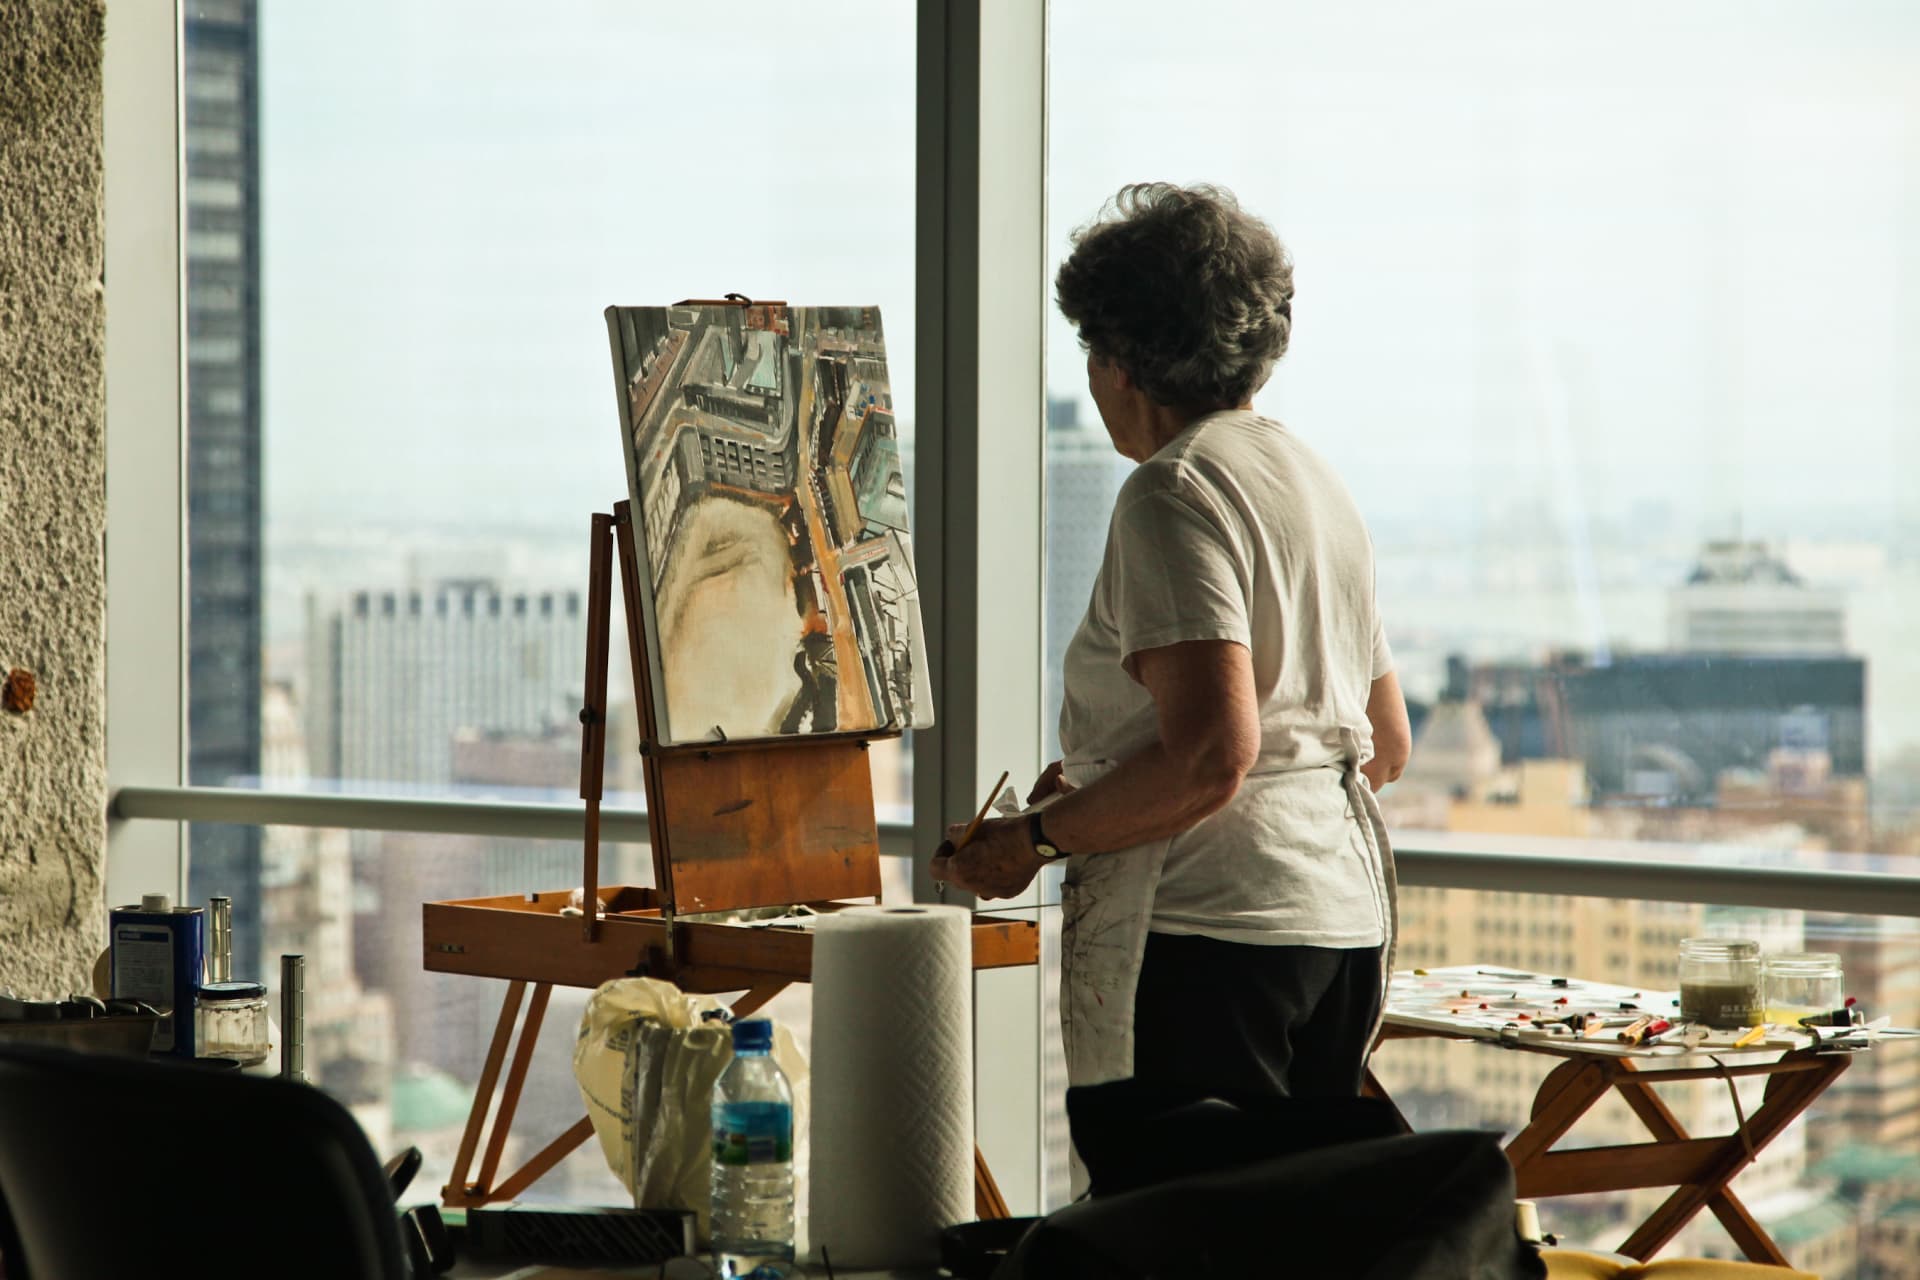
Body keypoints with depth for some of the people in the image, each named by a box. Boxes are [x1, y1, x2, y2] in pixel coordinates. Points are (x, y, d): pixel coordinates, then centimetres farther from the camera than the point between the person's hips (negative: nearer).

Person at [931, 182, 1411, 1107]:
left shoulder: (1175, 493, -10)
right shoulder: (1315, 480, 19)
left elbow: (1210, 756, -21)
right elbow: (1386, 747, 23)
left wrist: (1035, 839, -10)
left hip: (1213, 932, -9)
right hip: (1347, 914, 9)